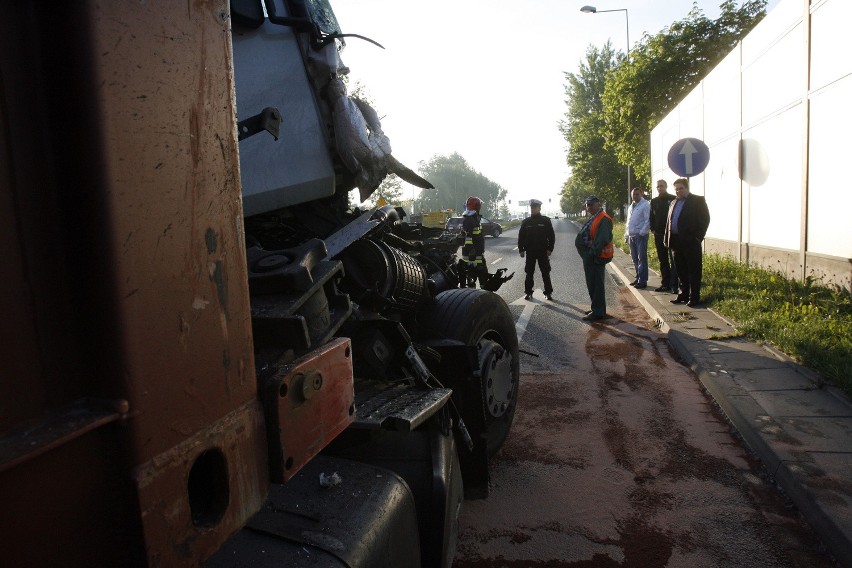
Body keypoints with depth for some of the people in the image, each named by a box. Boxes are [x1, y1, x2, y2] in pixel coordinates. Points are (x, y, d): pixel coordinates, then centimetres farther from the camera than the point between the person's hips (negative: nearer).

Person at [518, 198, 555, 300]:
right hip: (530, 252, 2)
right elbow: (521, 236, 6)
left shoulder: (546, 220, -1)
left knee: (546, 273, 4)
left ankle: (548, 292, 12)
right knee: (529, 273, 5)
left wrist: (550, 249, -7)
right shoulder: (526, 222, 4)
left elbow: (551, 236, 0)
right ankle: (528, 292, 14)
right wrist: (521, 249, 0)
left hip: (543, 251, -2)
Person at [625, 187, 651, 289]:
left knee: (642, 258, -6)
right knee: (635, 258, 12)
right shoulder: (631, 207, 19)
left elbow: (647, 220, -13)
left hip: (641, 235, -8)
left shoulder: (645, 205, -6)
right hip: (632, 236, 8)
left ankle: (642, 281, -4)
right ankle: (638, 278, 22)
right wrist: (627, 235, 18)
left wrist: (642, 232, -18)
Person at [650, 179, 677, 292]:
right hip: (659, 235, 5)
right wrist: (653, 229, 6)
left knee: (673, 260, -5)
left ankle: (674, 285, -4)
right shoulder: (654, 201, 12)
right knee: (663, 261, 10)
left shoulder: (673, 199, -4)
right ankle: (665, 284, 16)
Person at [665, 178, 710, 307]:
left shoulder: (698, 201, -2)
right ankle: (684, 295, 22)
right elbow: (668, 222, 17)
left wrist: (698, 237, -14)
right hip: (677, 242, 7)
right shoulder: (673, 203, 18)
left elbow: (705, 219, -8)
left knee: (694, 271, -1)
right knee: (681, 271, 12)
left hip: (691, 242, -6)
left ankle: (694, 298, 3)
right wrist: (668, 240, 8)